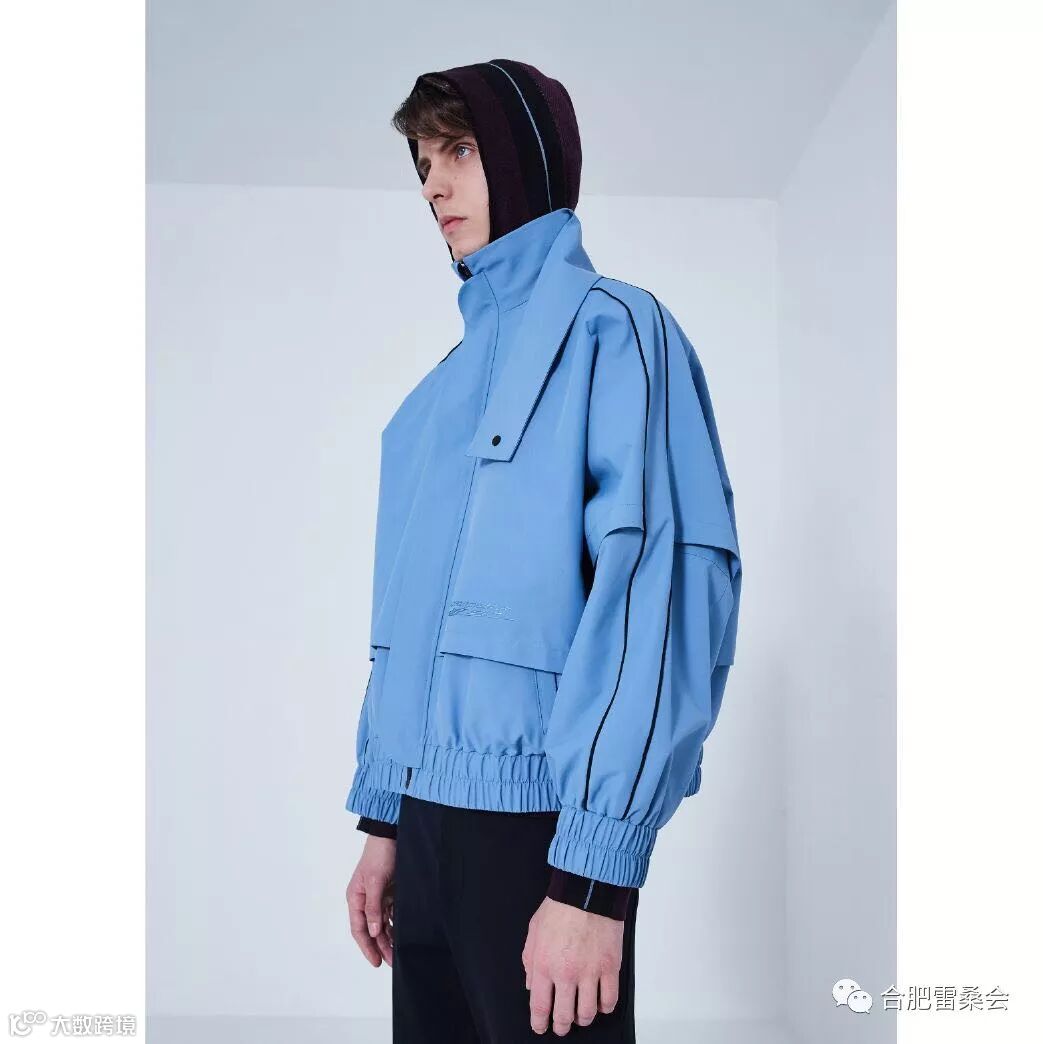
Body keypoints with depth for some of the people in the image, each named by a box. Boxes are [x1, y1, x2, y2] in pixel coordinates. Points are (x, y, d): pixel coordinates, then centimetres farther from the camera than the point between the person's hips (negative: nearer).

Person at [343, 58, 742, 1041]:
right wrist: (381, 817, 14)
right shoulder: (447, 383, 14)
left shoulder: (610, 328, -7)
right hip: (430, 811, 7)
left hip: (539, 819, -7)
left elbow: (662, 588, -18)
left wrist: (595, 872, -21)